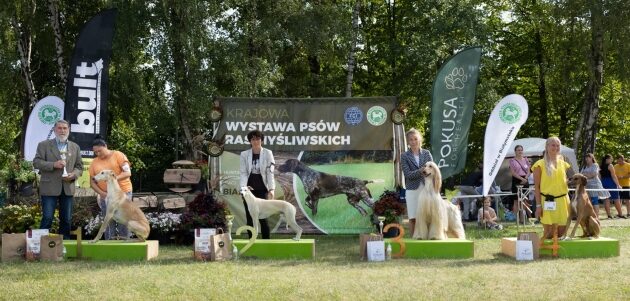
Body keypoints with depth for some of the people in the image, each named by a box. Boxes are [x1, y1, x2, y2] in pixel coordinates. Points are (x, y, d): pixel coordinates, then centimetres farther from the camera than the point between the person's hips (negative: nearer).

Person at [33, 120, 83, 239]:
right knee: (47, 219, -5)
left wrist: (73, 175, -8)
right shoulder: (44, 145, 4)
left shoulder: (75, 147, 13)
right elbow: (36, 162, -4)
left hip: (68, 188, 3)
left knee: (66, 220, 7)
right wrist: (53, 165, -18)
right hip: (49, 188, -3)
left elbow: (79, 167, 13)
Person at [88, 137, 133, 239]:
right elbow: (92, 182, 8)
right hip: (105, 195, 3)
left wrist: (115, 178, -28)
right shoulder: (94, 162, 7)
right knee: (109, 222, 4)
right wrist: (102, 193, -9)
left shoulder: (118, 155, -3)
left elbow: (128, 173, -11)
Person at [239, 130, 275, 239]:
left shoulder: (268, 153, 0)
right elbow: (243, 173, -1)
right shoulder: (244, 154, 3)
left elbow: (270, 172, -4)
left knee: (263, 218, -5)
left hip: (262, 190, -2)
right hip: (249, 189, 2)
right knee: (249, 218, 4)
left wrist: (271, 189, -14)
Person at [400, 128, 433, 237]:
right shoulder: (404, 156, 4)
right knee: (413, 218, 1)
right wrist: (421, 171, -19)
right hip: (412, 190, -1)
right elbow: (408, 174, -6)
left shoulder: (427, 153, 11)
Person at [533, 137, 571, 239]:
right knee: (549, 232, -7)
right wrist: (538, 205, -10)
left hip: (562, 200, 5)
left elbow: (565, 182, 19)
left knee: (562, 230, 5)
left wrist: (568, 202, 13)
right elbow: (536, 186, -4)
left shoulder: (562, 163, 14)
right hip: (548, 201, -5)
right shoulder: (540, 164, -2)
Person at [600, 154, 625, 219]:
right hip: (611, 183, -6)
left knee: (606, 199, 4)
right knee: (616, 199, 2)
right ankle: (620, 214, 6)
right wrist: (618, 185, -11)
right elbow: (613, 176, -13)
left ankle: (609, 215, 1)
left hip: (604, 183, 6)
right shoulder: (610, 166, -9)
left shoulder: (601, 167, 11)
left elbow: (600, 176, 13)